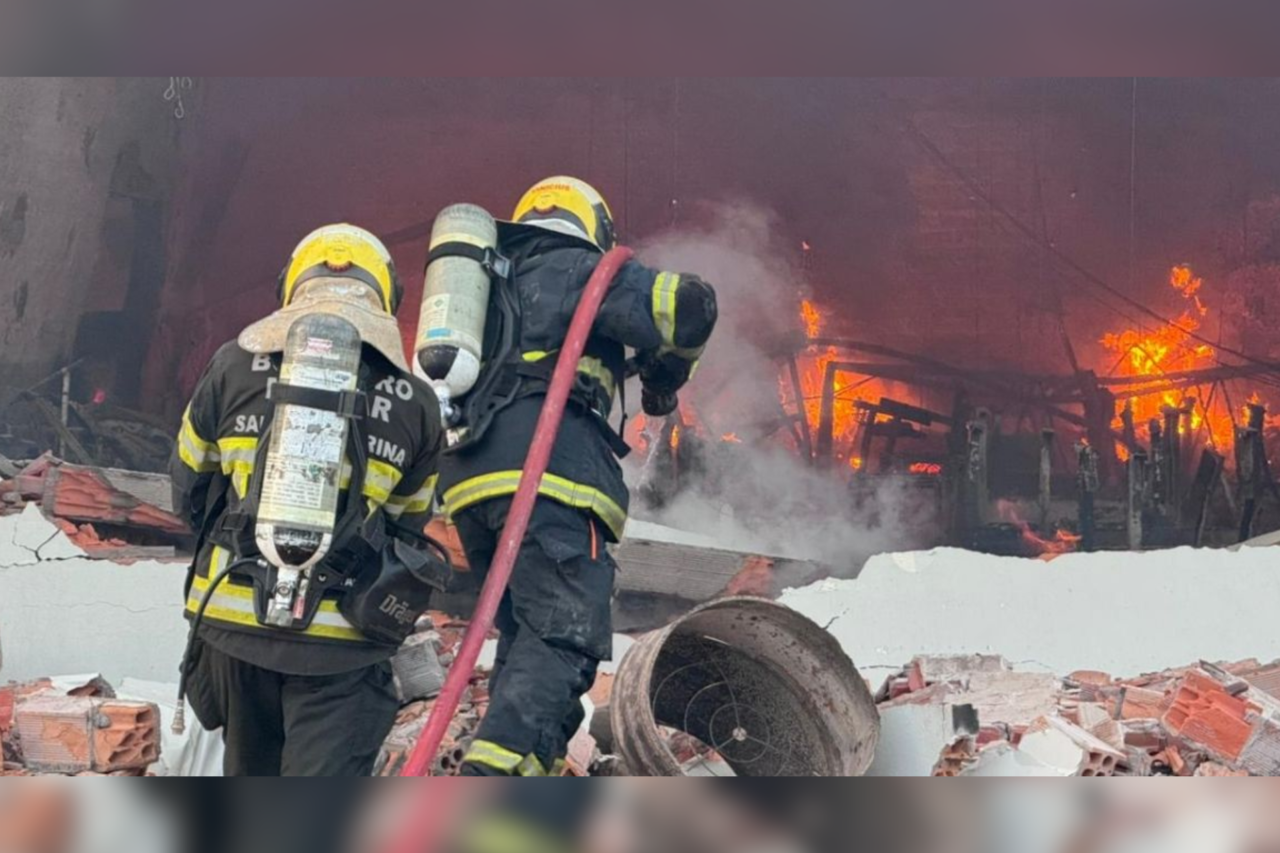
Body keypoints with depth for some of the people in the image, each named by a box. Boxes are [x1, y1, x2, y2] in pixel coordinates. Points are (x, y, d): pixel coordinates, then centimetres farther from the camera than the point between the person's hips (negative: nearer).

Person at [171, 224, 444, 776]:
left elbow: (189, 492, 12)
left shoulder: (236, 366, 2)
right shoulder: (415, 402, 2)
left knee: (252, 775, 23)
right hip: (342, 636, -2)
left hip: (235, 613, 2)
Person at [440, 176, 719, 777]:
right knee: (563, 638, -14)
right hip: (545, 464, -8)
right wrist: (664, 376, 14)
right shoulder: (583, 270, 10)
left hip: (465, 471, 8)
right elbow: (686, 306, -2)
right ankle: (495, 772, -31)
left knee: (525, 637, 17)